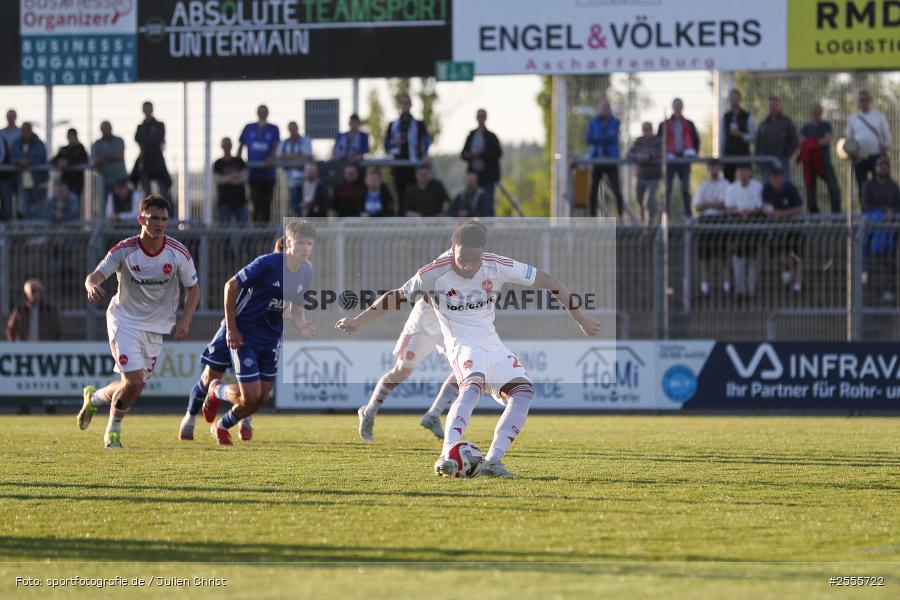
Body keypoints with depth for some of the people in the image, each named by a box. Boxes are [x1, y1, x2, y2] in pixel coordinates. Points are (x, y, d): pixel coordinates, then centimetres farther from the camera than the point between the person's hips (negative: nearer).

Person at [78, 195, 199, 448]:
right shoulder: (124, 250, -15)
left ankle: (94, 397, 36)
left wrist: (184, 320, -12)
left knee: (135, 387, 4)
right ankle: (113, 431, 10)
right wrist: (92, 286, -45)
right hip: (124, 320, -3)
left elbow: (193, 288, 2)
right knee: (133, 380, -16)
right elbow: (96, 275, -20)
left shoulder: (178, 252, -9)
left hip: (156, 327, 3)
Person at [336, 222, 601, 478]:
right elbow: (397, 296, 0)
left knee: (523, 391, -15)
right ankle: (447, 456, -44)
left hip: (492, 343, 5)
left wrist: (579, 317, 7)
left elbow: (546, 281, 3)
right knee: (473, 384, -35)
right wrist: (358, 321, 6)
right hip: (463, 344, -5)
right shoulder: (435, 273, -14)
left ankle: (493, 460, -19)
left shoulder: (498, 267, -7)